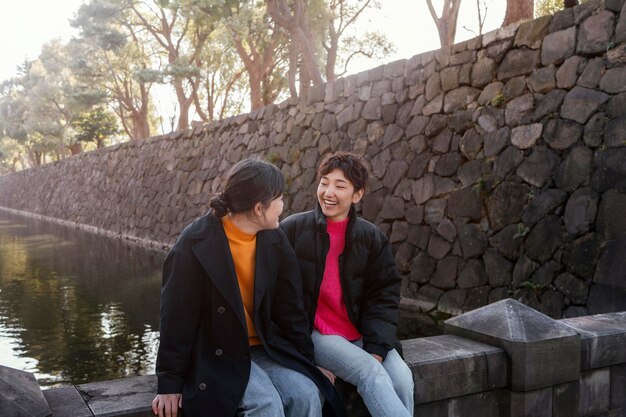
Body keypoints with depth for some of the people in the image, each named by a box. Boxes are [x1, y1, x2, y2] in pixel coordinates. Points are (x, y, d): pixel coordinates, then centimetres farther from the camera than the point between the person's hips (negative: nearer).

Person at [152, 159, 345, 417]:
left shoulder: (275, 241, -1)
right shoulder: (194, 245, -17)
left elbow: (290, 310, 5)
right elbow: (177, 318, -12)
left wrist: (307, 364, 5)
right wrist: (170, 382, -9)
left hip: (264, 348, 5)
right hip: (215, 354, -5)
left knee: (306, 395, -18)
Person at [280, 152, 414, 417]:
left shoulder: (373, 238, 6)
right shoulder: (293, 230, -2)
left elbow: (384, 296, 4)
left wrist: (376, 348, -10)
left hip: (363, 335, 3)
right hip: (315, 334, -3)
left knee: (402, 379, -22)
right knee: (370, 372, -27)